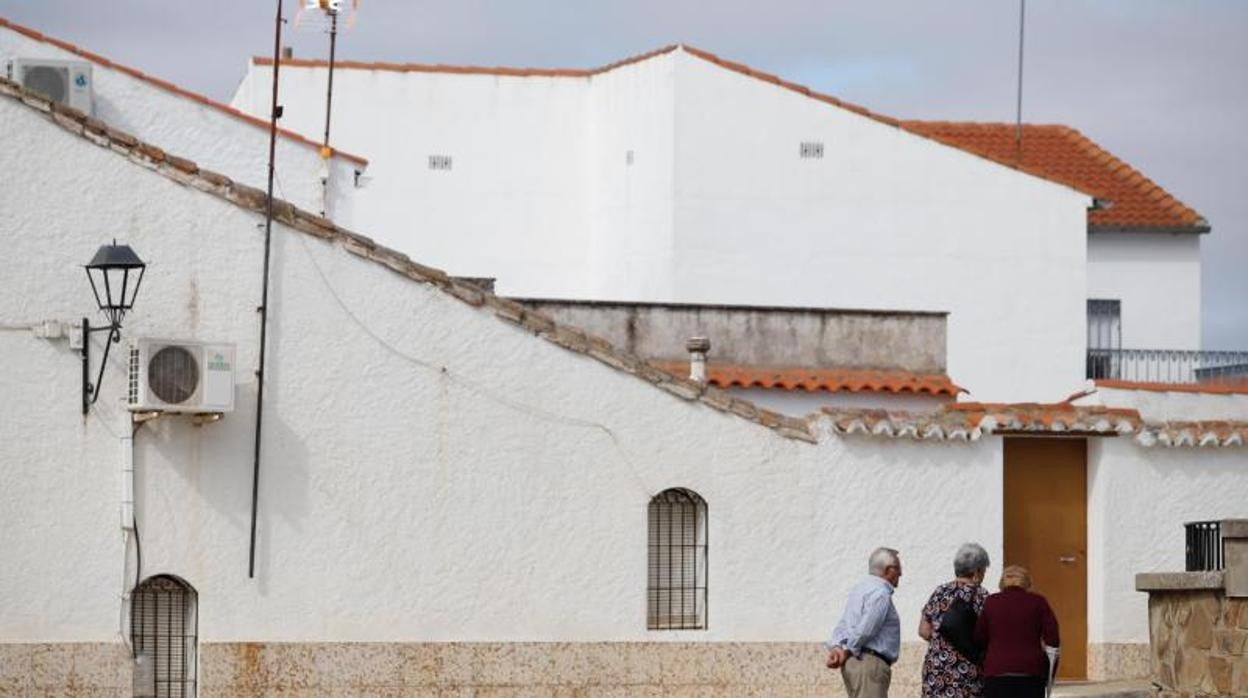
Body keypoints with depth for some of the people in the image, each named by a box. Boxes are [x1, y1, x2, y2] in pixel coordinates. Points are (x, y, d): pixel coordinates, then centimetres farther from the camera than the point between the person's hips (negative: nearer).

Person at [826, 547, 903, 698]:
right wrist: (848, 651, -7)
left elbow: (843, 624, 11)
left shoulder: (860, 588, 19)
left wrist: (835, 646, -4)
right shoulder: (881, 593, -12)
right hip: (869, 663, -10)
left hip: (853, 662, 10)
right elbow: (865, 629, -19)